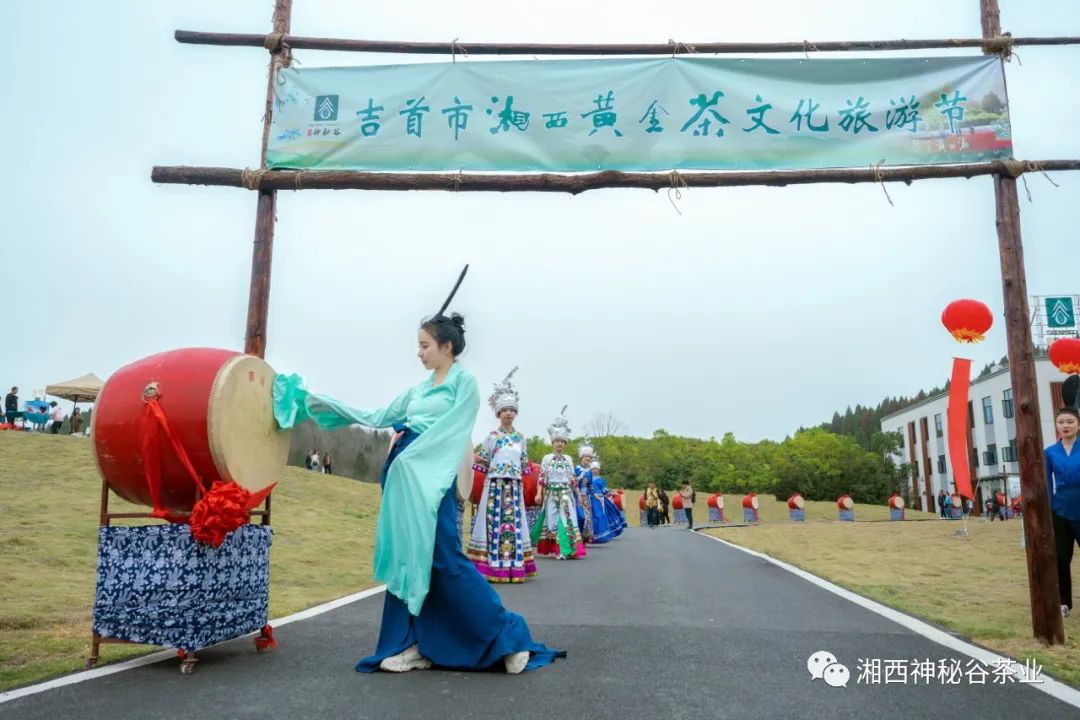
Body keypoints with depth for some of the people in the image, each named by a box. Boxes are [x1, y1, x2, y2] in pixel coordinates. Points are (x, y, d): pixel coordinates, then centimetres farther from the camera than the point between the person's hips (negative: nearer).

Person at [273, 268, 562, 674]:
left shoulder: (464, 382, -2)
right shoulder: (420, 388, 18)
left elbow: (452, 434, -11)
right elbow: (378, 417, 21)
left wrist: (410, 457, -17)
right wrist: (325, 405, 20)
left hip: (431, 479, -8)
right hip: (404, 476, 8)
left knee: (444, 558, -9)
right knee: (405, 557, 6)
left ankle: (507, 635, 1)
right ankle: (412, 645, 13)